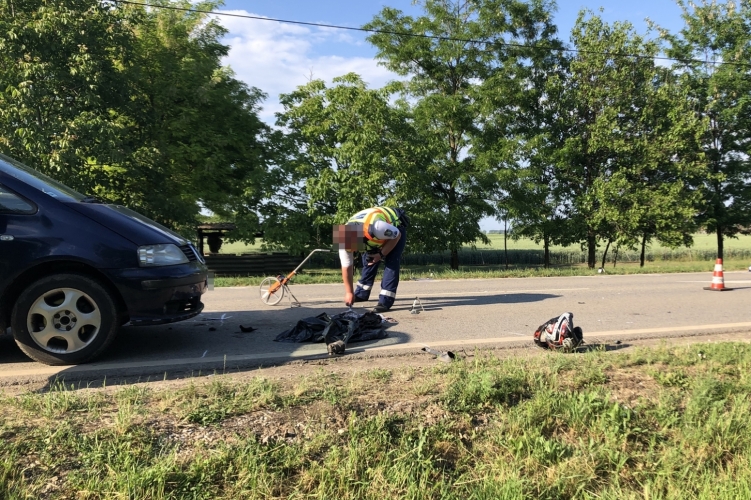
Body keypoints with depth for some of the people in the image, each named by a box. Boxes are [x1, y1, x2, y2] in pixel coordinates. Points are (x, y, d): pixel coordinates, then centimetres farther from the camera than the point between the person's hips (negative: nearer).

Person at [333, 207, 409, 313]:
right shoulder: (345, 240, -23)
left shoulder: (376, 227, -45)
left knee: (391, 263, -18)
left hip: (396, 227, -6)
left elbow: (397, 235, -25)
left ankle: (385, 301, -17)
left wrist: (381, 254, -27)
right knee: (368, 261, 5)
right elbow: (346, 268, -13)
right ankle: (361, 294, 23)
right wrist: (349, 293, -9)